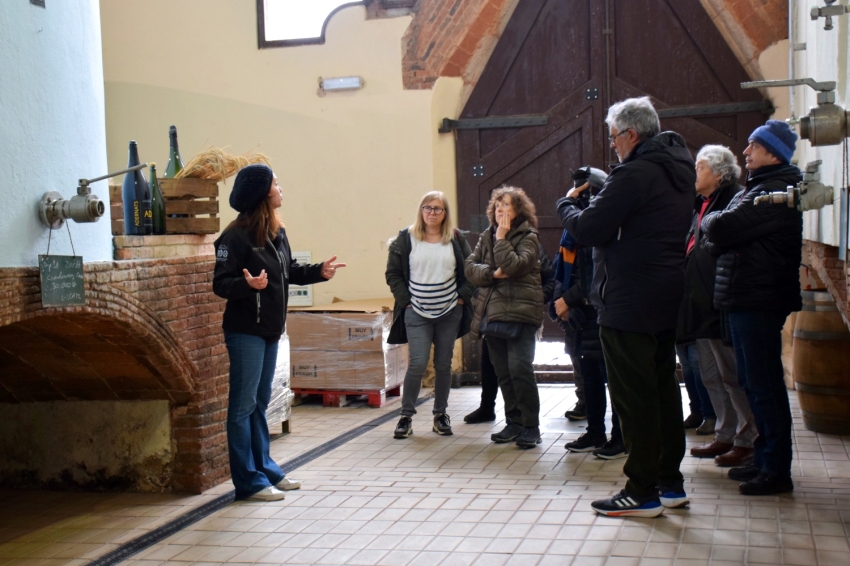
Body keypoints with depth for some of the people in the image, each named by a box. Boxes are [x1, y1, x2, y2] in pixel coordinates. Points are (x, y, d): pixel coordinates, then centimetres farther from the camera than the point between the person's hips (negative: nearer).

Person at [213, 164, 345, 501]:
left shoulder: (277, 232, 8)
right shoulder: (236, 236, -17)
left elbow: (289, 271, 19)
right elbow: (221, 283, -20)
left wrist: (319, 272, 6)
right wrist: (247, 284, -37)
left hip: (270, 330, 9)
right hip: (245, 332, -9)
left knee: (260, 403, 17)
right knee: (243, 405, -2)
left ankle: (265, 469, 27)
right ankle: (248, 480, 4)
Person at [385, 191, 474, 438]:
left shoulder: (456, 238, 5)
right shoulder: (406, 238, 0)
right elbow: (393, 273, 2)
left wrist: (463, 296, -2)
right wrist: (405, 300, -6)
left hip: (449, 312, 2)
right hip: (417, 313, -2)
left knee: (444, 365, 7)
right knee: (418, 364, -10)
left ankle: (441, 414, 20)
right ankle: (406, 415, 2)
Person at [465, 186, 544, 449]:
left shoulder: (528, 237, -2)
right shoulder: (486, 236, 15)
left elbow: (513, 266, -18)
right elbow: (470, 267, 5)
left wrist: (502, 237, -12)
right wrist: (493, 273, -11)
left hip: (519, 312, -6)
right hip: (491, 313, 6)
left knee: (519, 369, -12)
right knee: (503, 373, 9)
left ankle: (531, 427, -4)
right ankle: (513, 423, 18)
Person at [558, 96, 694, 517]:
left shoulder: (634, 175, -18)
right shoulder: (678, 170, 13)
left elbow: (586, 229, -20)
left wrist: (567, 203, 0)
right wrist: (601, 191, 11)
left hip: (628, 305, -10)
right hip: (667, 302, 10)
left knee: (633, 395, -3)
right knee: (663, 386, 15)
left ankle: (642, 492, 2)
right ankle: (670, 483, 24)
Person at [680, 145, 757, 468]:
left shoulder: (731, 202, -12)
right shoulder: (702, 205, 16)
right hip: (701, 307, 10)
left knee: (731, 375, -3)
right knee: (712, 376, 14)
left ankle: (746, 441, 5)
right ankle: (725, 436, 24)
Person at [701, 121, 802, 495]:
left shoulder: (774, 192, -16)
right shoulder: (761, 187, 18)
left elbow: (720, 230, -22)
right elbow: (719, 237, 17)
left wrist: (709, 221, -2)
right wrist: (718, 226, -4)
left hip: (758, 302, -11)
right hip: (747, 299, 11)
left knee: (763, 386, -5)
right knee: (754, 383, 16)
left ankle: (776, 471, 1)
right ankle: (764, 459, 25)